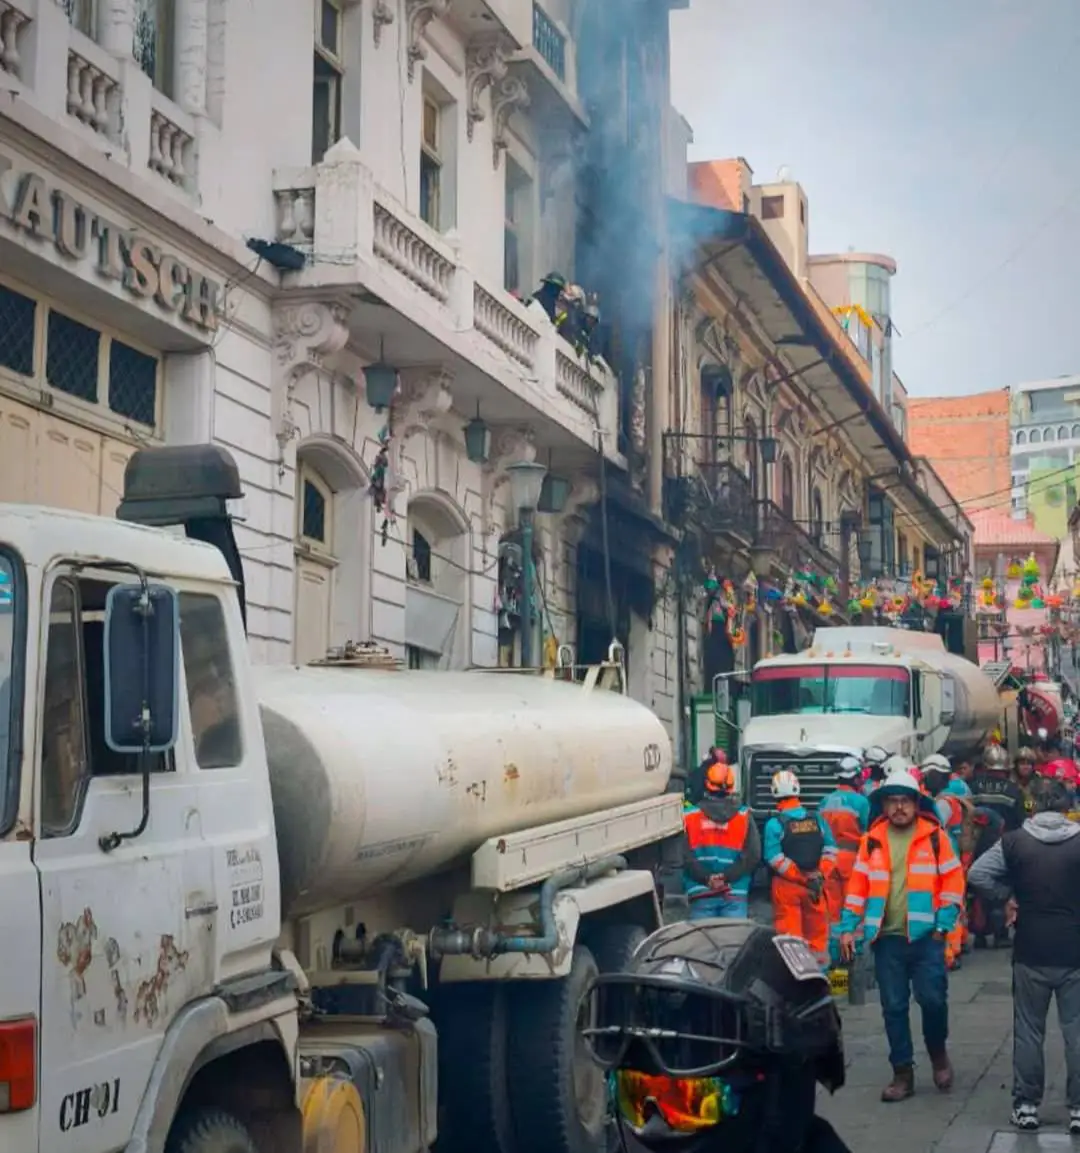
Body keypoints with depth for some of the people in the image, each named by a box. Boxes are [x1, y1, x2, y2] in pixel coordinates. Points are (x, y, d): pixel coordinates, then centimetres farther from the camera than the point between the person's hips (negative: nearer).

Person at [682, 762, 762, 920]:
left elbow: (685, 856, -5)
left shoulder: (690, 817, 1)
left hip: (701, 894, 0)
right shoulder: (744, 816, 2)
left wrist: (706, 877, -6)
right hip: (735, 895, 0)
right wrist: (727, 876, -7)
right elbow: (752, 855, -4)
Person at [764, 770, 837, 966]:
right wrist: (820, 876, -1)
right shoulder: (817, 819, 3)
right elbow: (830, 850, 2)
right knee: (816, 929, 14)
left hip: (786, 885, -4)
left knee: (789, 931, 1)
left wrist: (801, 877, -11)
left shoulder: (774, 823, -10)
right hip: (815, 885, 4)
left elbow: (775, 858, -15)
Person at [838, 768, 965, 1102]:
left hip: (925, 936, -2)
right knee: (893, 1007, 5)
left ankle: (938, 1052, 22)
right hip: (887, 938, 2)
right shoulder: (873, 840, 6)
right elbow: (858, 885, 8)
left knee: (932, 998, -8)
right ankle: (902, 1072, 16)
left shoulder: (934, 836, 0)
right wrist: (848, 927, 2)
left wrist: (944, 924, -9)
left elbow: (952, 882, -1)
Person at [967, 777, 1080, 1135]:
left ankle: (1026, 1105, 14)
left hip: (1030, 951, 1)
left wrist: (1013, 893, 5)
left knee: (1028, 1030, 10)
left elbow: (977, 875, -7)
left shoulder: (1015, 841, -4)